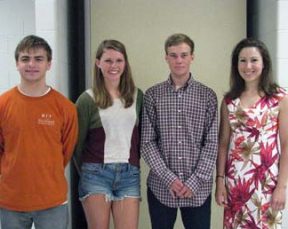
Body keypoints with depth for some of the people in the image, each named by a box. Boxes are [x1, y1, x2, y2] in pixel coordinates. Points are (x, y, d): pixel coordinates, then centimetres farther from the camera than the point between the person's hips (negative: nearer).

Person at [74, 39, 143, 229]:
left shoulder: (137, 96, 7)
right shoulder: (88, 99, -2)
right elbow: (78, 142, 3)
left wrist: (134, 163, 11)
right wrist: (87, 173, 7)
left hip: (129, 174, 2)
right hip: (96, 173, -2)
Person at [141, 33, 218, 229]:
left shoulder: (208, 96, 2)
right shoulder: (152, 95, 2)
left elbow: (212, 143, -1)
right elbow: (147, 142, -2)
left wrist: (195, 181, -10)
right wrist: (169, 178, -11)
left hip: (198, 188, 0)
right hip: (161, 186, 0)